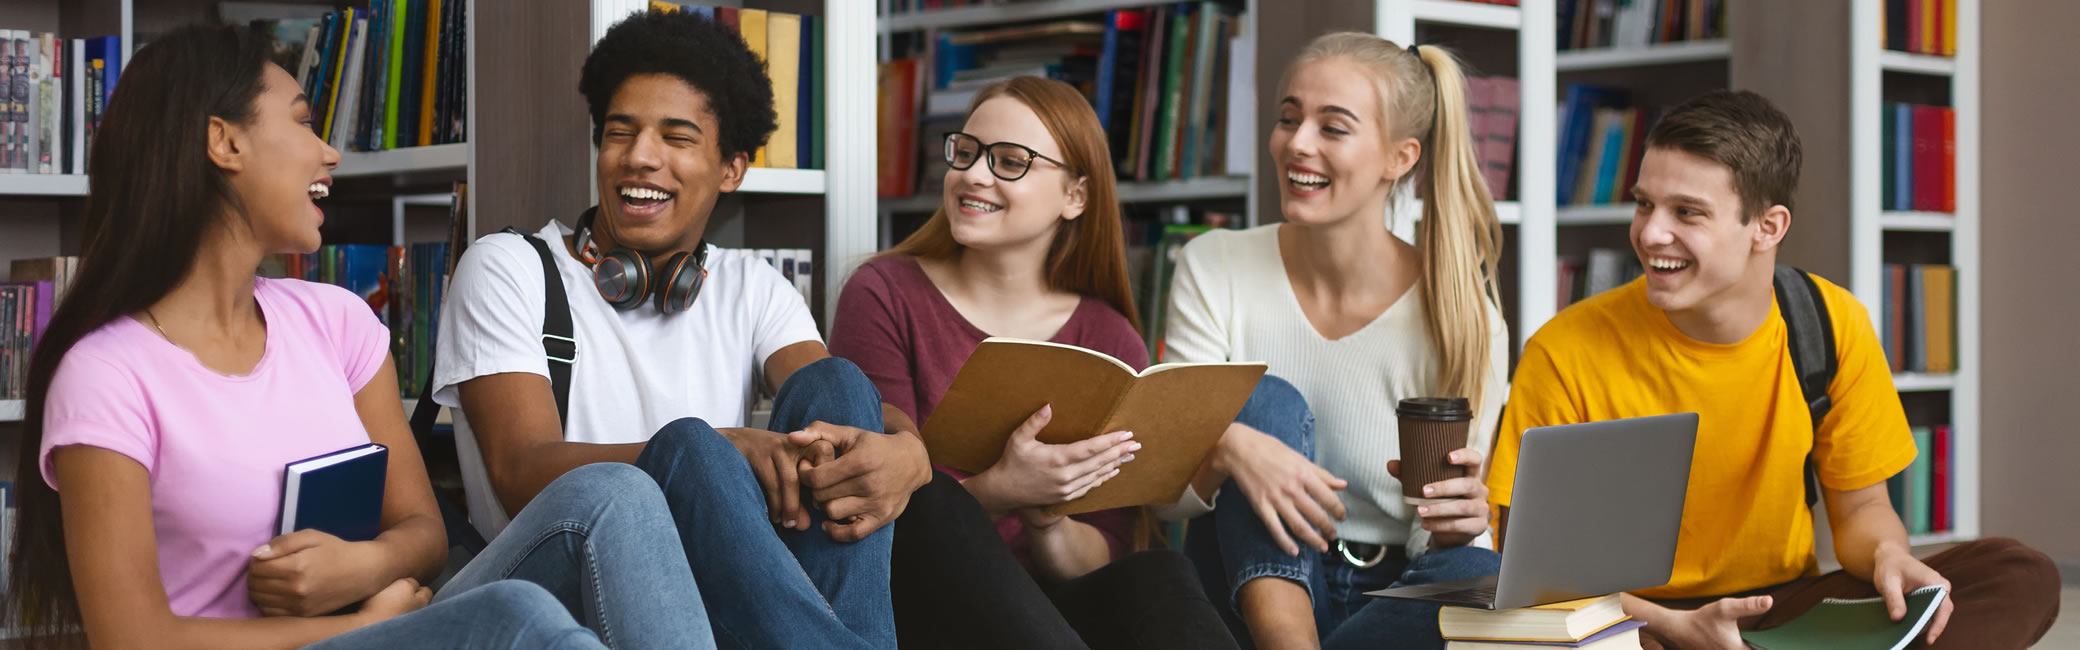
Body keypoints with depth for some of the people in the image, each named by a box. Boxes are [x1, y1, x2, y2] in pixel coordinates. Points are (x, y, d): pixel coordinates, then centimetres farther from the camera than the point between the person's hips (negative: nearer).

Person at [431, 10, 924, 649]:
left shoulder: (752, 290, 18)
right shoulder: (507, 271, 4)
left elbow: (847, 408, -1)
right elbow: (521, 473, -11)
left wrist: (904, 453, -30)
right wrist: (718, 451, -28)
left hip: (721, 594, 4)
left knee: (834, 385, -17)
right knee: (686, 446, -32)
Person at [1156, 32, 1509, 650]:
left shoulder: (1463, 320, -6)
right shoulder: (1214, 268, -2)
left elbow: (1436, 549, -2)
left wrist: (1452, 527, -28)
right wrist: (1225, 449, -30)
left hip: (1384, 600, -1)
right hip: (1252, 587, 1)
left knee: (1479, 575, -32)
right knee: (1266, 399, -23)